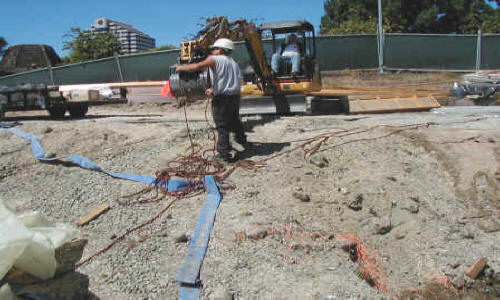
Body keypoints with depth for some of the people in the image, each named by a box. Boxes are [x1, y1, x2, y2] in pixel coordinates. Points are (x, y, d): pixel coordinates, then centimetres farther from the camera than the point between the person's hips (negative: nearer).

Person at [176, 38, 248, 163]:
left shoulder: (214, 59, -7)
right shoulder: (233, 62, 17)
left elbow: (196, 67, -17)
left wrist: (182, 67, -3)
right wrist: (214, 90, 22)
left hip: (222, 98, -7)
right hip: (235, 96, 8)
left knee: (222, 126, -1)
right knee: (235, 120, 27)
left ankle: (224, 153, 1)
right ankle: (242, 140, 47)